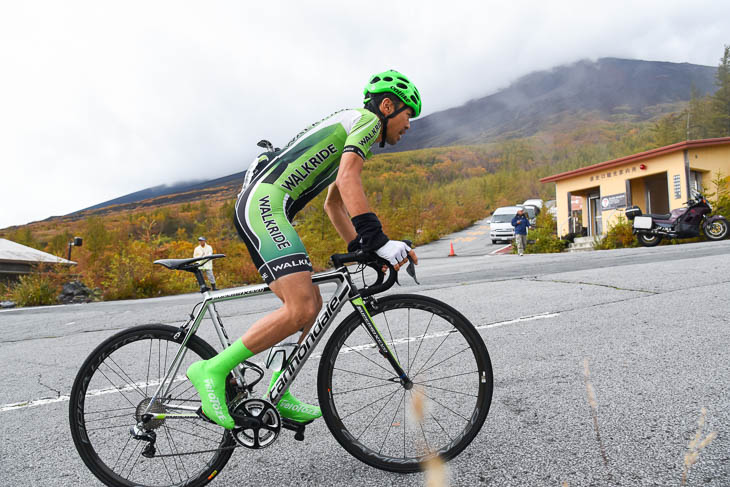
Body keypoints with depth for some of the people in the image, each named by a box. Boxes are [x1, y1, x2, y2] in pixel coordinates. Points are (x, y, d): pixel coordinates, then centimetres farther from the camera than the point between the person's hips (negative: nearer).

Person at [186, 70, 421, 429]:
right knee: (301, 309, -20)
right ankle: (214, 369, -12)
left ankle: (277, 395, 17)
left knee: (311, 303, 12)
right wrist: (379, 241, -24)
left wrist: (361, 250, 23)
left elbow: (334, 203, 32)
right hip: (265, 203, -11)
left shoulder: (349, 132, 31)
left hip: (258, 206, 11)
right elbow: (348, 178, -20)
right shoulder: (366, 119, 0)